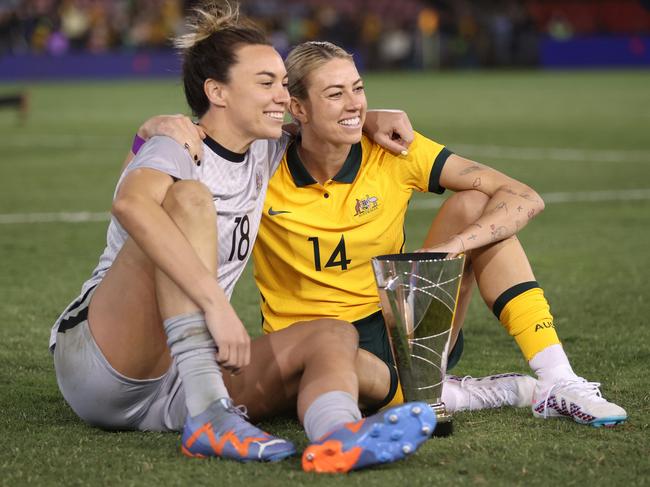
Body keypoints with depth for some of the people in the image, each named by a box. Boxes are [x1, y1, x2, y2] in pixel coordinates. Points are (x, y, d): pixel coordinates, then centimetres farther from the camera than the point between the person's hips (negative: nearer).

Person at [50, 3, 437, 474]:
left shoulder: (266, 154, 13)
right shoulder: (178, 151, -11)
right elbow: (131, 204, -36)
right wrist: (216, 304, -42)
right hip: (94, 360, -7)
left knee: (334, 334, -14)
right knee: (188, 197, -26)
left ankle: (335, 436, -52)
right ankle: (208, 414, -41)